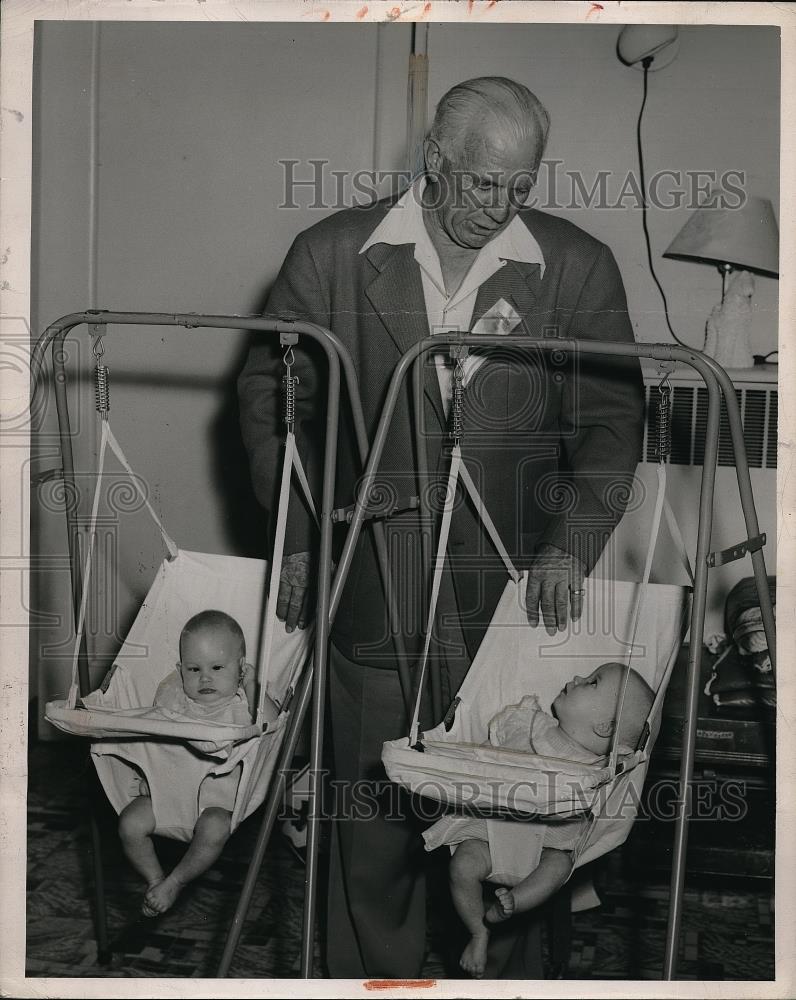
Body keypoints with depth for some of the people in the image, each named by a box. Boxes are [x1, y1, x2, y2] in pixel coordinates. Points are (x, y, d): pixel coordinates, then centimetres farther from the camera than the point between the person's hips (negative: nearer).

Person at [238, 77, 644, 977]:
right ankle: (371, 970, 31)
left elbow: (611, 420, 3)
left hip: (512, 591, 0)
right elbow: (269, 397, 7)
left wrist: (572, 542, -10)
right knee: (372, 809, 11)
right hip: (370, 589, 0)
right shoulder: (332, 254, 1)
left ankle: (509, 976, 29)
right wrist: (297, 537, 2)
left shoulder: (579, 269, 0)